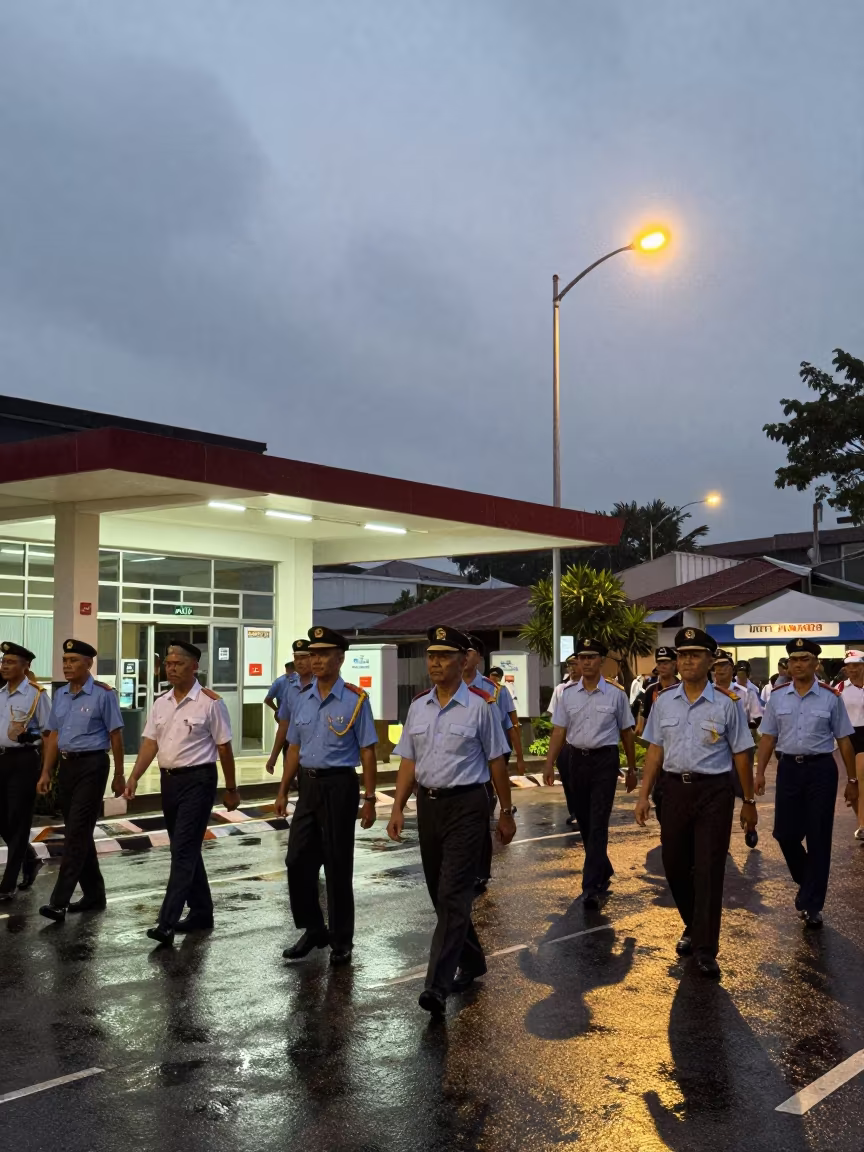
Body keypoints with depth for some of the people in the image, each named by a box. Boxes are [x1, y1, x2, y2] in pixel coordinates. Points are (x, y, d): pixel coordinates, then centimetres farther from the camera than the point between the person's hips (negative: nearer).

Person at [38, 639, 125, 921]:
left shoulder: (103, 694, -9)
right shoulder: (59, 695, 9)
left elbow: (115, 735, -7)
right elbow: (54, 735, 14)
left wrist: (119, 776, -5)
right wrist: (46, 773, 10)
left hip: (91, 764, -7)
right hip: (66, 765, 7)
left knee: (77, 832, -9)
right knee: (79, 833, 12)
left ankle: (59, 901, -9)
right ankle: (93, 894, 24)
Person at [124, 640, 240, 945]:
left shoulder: (210, 702, -10)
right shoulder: (161, 703, 8)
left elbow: (223, 747, -6)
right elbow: (150, 742, 6)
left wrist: (231, 789, -3)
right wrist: (134, 777, -7)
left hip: (197, 780, -7)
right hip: (169, 779, 7)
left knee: (183, 851, -10)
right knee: (186, 850, 14)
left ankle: (167, 923, -11)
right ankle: (201, 913, 26)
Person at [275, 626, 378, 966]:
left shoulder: (355, 700, -8)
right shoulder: (303, 699, 7)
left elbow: (367, 752, -8)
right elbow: (294, 748, 14)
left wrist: (369, 799, -10)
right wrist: (283, 791, 12)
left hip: (339, 785, -5)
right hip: (308, 785, 5)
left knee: (338, 865, 5)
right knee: (297, 861, 8)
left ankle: (341, 941, 21)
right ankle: (313, 930, 27)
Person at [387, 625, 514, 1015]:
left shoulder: (481, 705, -6)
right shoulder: (418, 706, 9)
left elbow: (496, 762, -1)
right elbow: (409, 762, 11)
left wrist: (507, 812, 2)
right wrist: (398, 808, 2)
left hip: (466, 806, -6)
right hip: (428, 804, 6)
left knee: (453, 895, -11)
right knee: (441, 894, 15)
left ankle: (438, 985, -10)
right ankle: (471, 961, 34)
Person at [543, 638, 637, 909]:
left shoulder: (616, 693, -3)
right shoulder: (567, 693, 3)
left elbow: (626, 733, 4)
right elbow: (559, 731, 3)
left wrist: (632, 769, 8)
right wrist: (549, 764, -7)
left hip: (605, 759, -4)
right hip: (577, 759, 4)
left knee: (598, 824, -9)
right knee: (584, 823, 14)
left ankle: (591, 886, -6)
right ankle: (603, 872, 34)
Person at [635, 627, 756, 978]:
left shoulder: (726, 704, -5)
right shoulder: (663, 701, 4)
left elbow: (740, 755, 0)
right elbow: (655, 750, 8)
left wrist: (749, 801, 4)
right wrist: (644, 794, 4)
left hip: (714, 791, -3)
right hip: (675, 788, 4)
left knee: (708, 870, 0)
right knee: (674, 866, 12)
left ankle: (705, 949, 12)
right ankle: (693, 927, 37)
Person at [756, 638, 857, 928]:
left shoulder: (831, 698, -2)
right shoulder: (777, 697, 3)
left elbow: (844, 740, 0)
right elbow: (768, 737, 6)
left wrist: (852, 780, 1)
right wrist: (760, 772, -2)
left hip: (821, 768, -2)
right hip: (789, 767, 2)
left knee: (818, 837, 4)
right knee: (785, 833, 5)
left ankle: (811, 905, 18)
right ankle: (808, 884, 35)